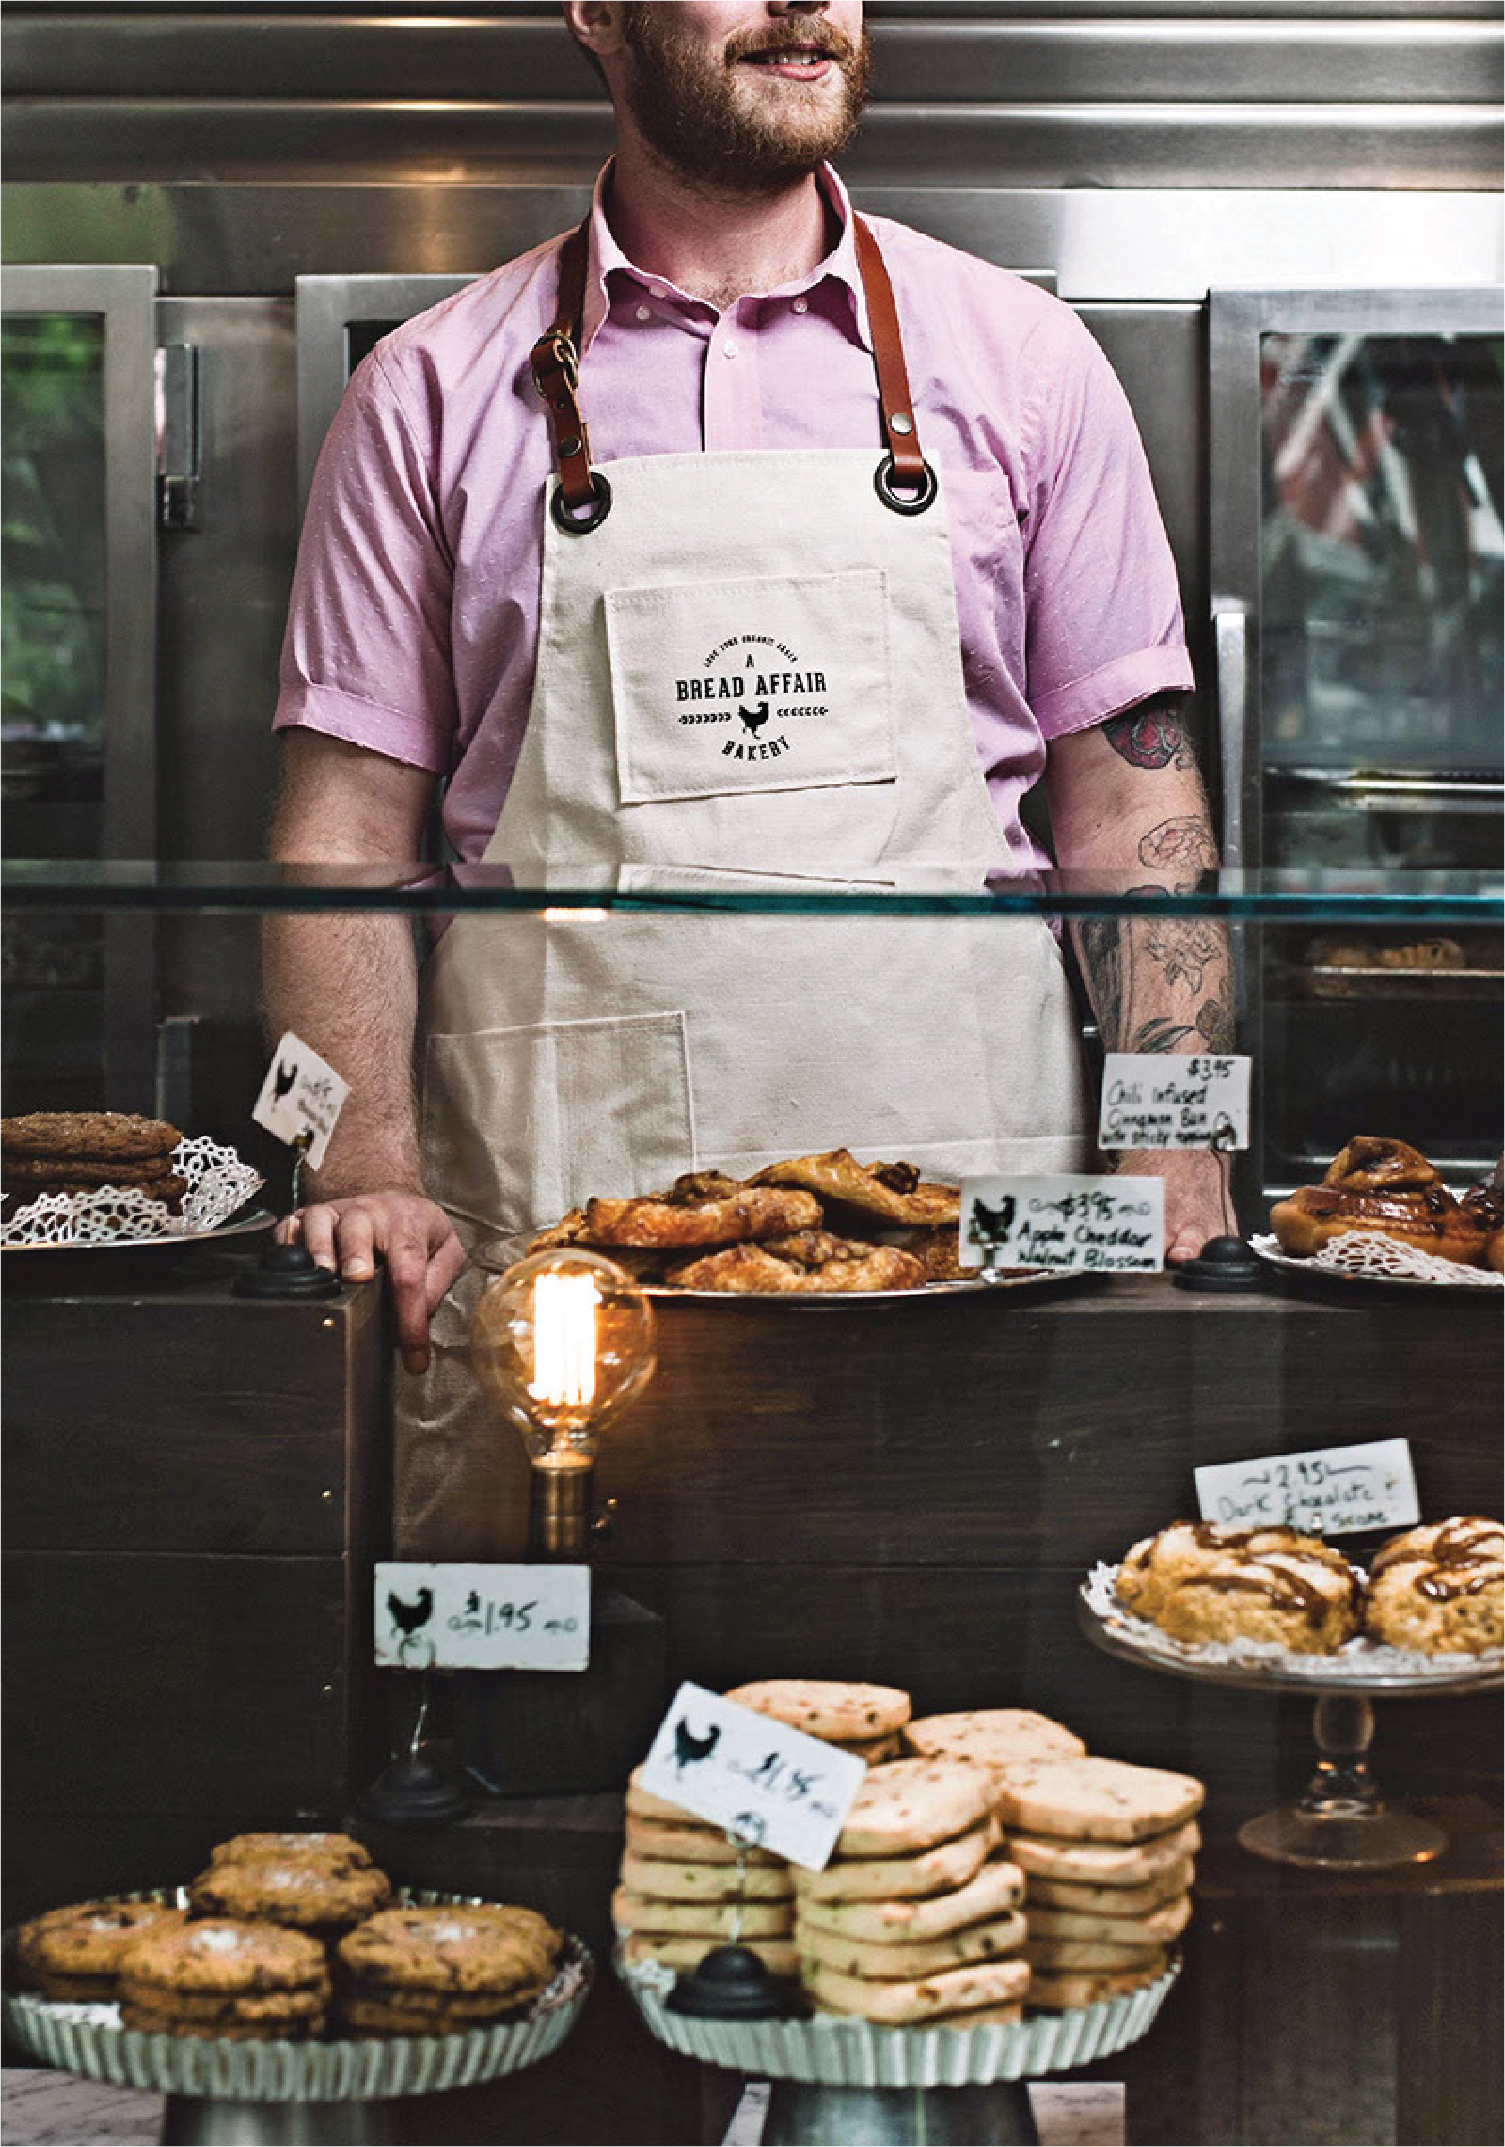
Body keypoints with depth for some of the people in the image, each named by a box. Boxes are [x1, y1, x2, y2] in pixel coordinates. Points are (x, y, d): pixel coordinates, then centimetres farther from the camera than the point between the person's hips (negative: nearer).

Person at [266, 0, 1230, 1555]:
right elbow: (348, 824, 6)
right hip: (543, 1233, 0)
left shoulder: (1020, 358, 10)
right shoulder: (434, 391, 8)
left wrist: (1175, 1163, -4)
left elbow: (1130, 797, 8)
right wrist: (370, 1179, -8)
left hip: (967, 1199, 1)